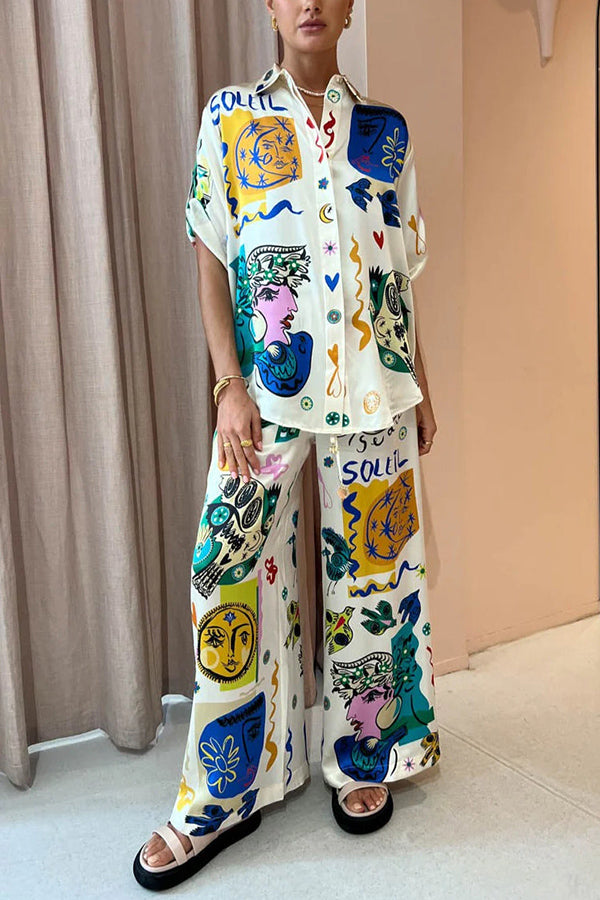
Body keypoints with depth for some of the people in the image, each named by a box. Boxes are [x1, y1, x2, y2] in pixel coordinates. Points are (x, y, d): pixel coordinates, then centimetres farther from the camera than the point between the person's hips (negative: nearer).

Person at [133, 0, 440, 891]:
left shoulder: (385, 128, 12)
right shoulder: (229, 116, 7)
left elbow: (400, 272, 13)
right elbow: (211, 260, 2)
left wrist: (421, 385, 9)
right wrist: (230, 384, -8)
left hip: (373, 385, 2)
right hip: (265, 386, -1)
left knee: (372, 570, 7)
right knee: (229, 574, -3)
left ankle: (363, 758, 28)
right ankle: (223, 795, 14)